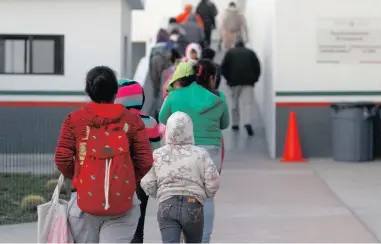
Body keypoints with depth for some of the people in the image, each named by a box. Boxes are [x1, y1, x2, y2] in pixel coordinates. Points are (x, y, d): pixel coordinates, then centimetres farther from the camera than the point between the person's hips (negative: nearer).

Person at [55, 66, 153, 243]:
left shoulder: (74, 119, 0)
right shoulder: (132, 120, 0)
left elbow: (62, 159, -2)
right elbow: (145, 161, -2)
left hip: (84, 201, 1)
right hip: (123, 201, -1)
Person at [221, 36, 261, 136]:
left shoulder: (230, 53, 11)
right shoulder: (250, 53, 13)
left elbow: (223, 67, 3)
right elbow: (257, 67, 5)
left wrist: (228, 78, 11)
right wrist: (254, 79, 11)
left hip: (234, 81, 0)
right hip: (248, 81, 0)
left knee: (234, 103, 16)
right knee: (248, 103, -5)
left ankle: (235, 124, 22)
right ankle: (247, 123, -25)